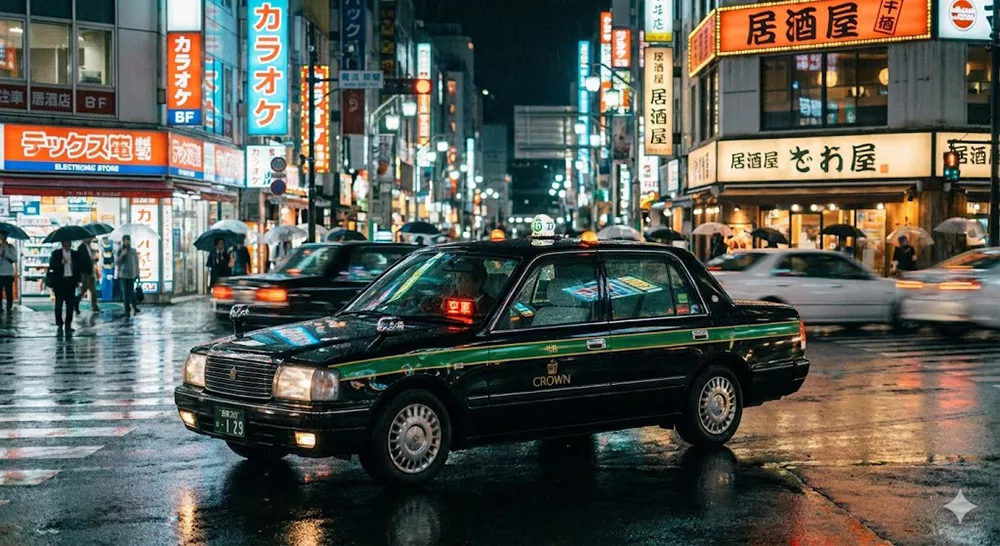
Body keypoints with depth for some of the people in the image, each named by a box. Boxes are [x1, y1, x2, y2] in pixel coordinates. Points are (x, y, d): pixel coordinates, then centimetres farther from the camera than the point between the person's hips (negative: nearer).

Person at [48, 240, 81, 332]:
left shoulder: (75, 254, 10)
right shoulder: (56, 253, 3)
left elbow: (78, 267, 12)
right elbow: (51, 266, -4)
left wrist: (78, 280, 6)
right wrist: (61, 263, -19)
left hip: (71, 281, 2)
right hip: (59, 281, -1)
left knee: (70, 304, -2)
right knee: (59, 303, 4)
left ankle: (68, 324, 2)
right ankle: (59, 323, 16)